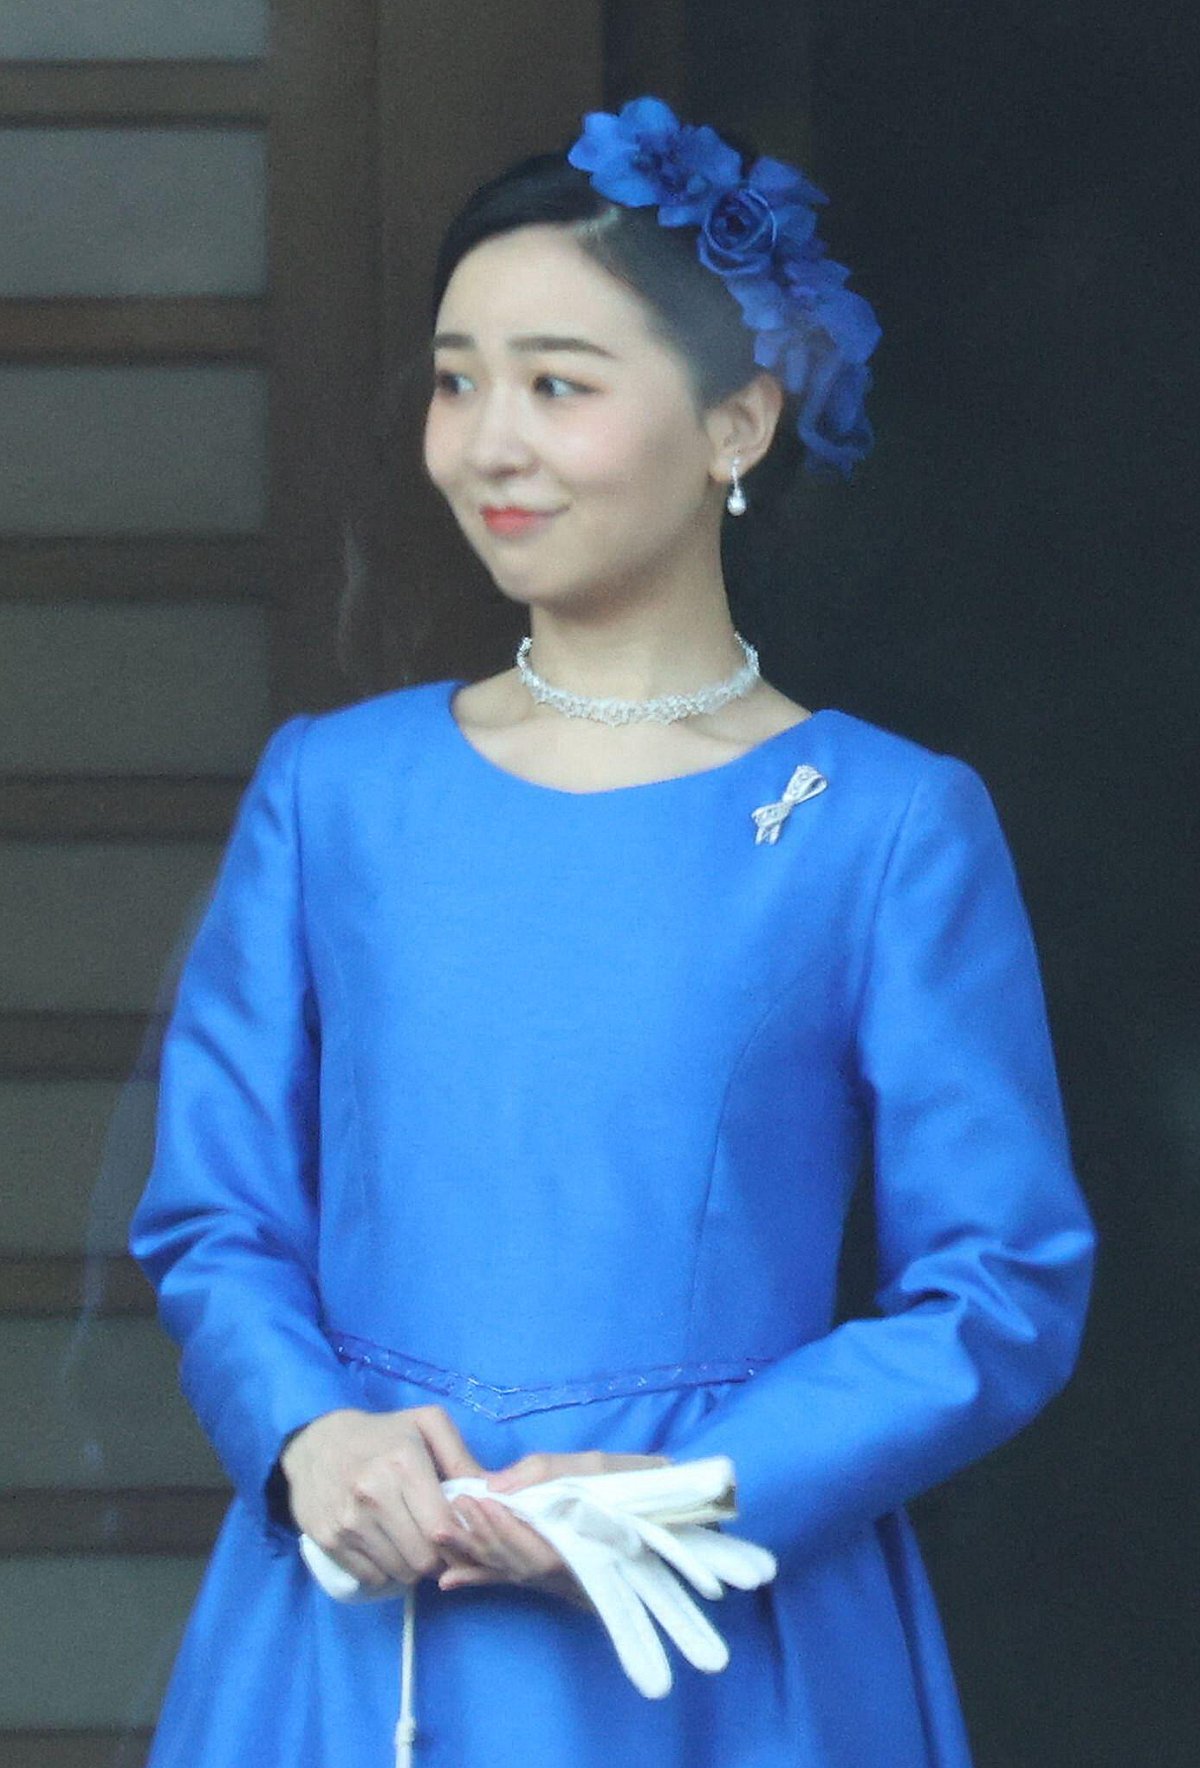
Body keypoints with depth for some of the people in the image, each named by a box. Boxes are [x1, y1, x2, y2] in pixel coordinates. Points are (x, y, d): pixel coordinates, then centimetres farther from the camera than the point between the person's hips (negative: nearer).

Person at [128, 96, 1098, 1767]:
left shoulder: (892, 831, -3)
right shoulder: (333, 791, 7)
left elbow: (1007, 1296, -4)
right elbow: (213, 1217, 9)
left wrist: (695, 1495, -16)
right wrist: (310, 1434, -11)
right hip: (352, 1630, 2)